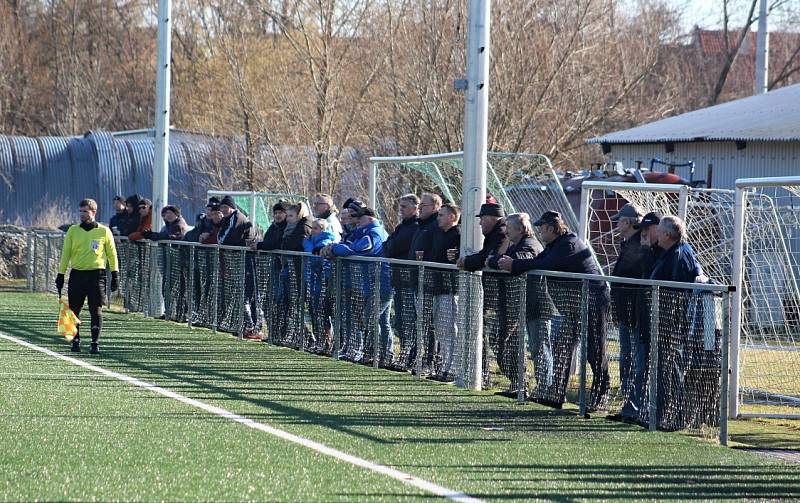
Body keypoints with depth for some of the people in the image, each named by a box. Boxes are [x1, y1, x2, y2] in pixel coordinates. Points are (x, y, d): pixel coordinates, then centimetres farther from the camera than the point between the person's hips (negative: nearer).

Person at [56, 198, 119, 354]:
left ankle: (95, 343, -4)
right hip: (77, 275, 2)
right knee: (74, 311, 4)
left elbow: (112, 253, 7)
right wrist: (60, 275, 5)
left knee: (96, 311, -7)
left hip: (96, 274, -2)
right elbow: (65, 253, 9)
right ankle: (75, 342, 15)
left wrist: (115, 274, 3)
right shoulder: (73, 230, 7)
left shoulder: (104, 231, 3)